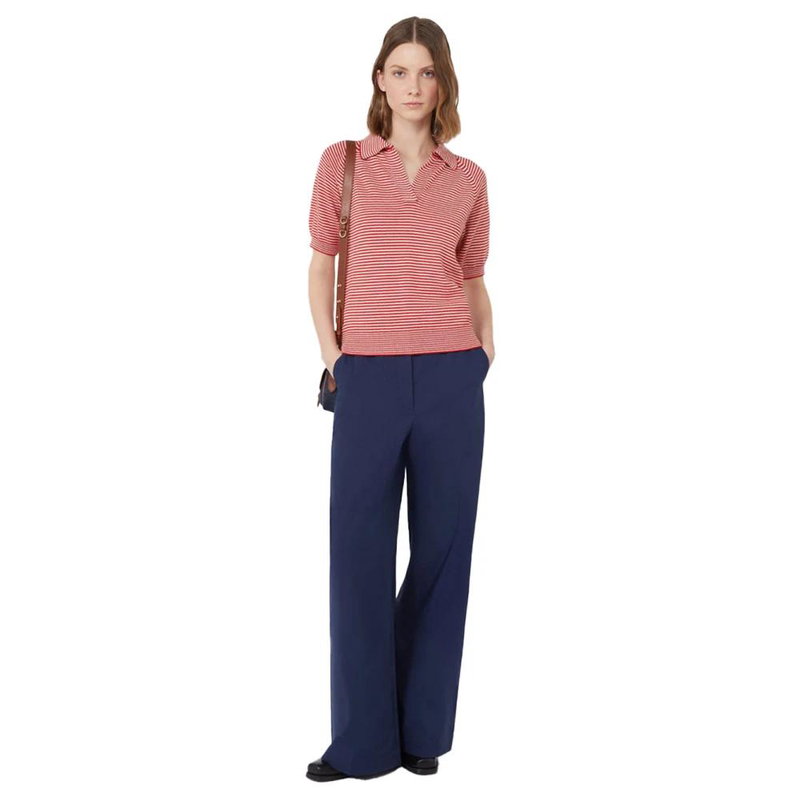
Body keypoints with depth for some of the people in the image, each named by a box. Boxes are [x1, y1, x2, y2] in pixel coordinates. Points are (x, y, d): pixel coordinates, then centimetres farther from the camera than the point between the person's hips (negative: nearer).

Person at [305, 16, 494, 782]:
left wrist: (486, 352, 5)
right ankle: (361, 740, 12)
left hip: (451, 377, 1)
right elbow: (321, 264, 7)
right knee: (359, 554, 1)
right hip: (368, 376, -1)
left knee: (441, 550, 5)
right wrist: (330, 356, -1)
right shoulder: (342, 162, 6)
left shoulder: (467, 178, 9)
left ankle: (424, 729, 19)